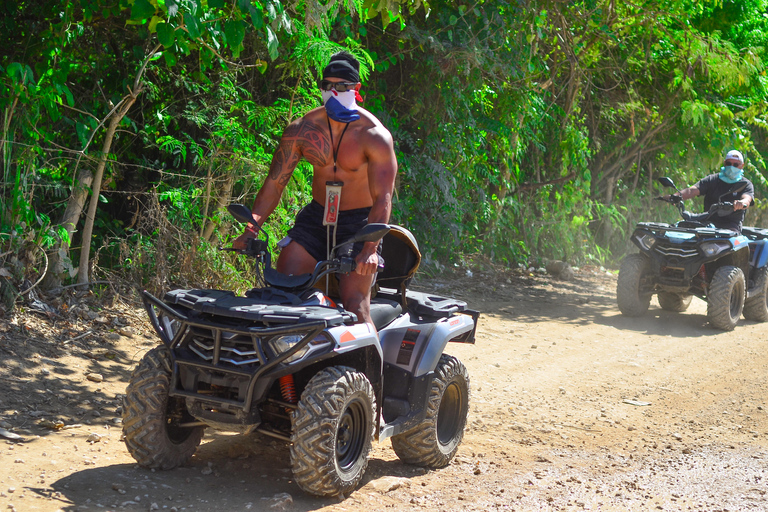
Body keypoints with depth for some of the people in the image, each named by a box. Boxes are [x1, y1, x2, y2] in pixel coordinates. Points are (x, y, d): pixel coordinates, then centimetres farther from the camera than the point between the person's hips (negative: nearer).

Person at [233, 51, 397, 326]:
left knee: (355, 304, -20)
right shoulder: (302, 129, -4)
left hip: (359, 222, -4)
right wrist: (251, 228, -14)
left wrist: (371, 247, -38)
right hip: (316, 217, 4)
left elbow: (382, 198, -23)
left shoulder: (374, 136, -16)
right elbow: (275, 182, -1)